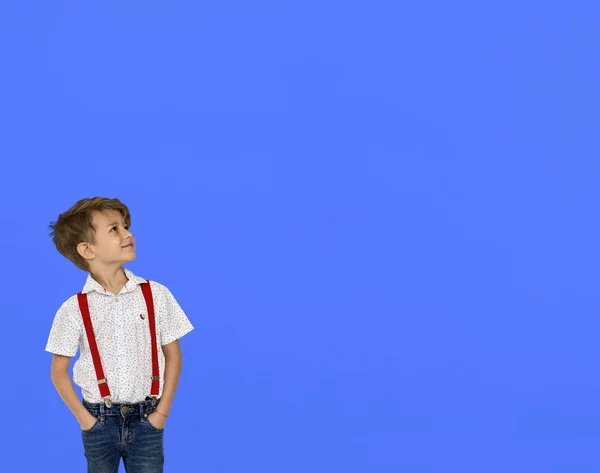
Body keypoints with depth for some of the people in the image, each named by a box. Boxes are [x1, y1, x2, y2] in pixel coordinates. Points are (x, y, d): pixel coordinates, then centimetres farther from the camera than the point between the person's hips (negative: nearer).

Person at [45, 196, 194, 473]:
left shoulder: (156, 295, -4)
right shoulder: (74, 309, -6)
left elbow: (173, 356, 2)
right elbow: (59, 370, 2)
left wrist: (162, 411, -3)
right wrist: (84, 418, -4)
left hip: (146, 419, 1)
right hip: (100, 420, 0)